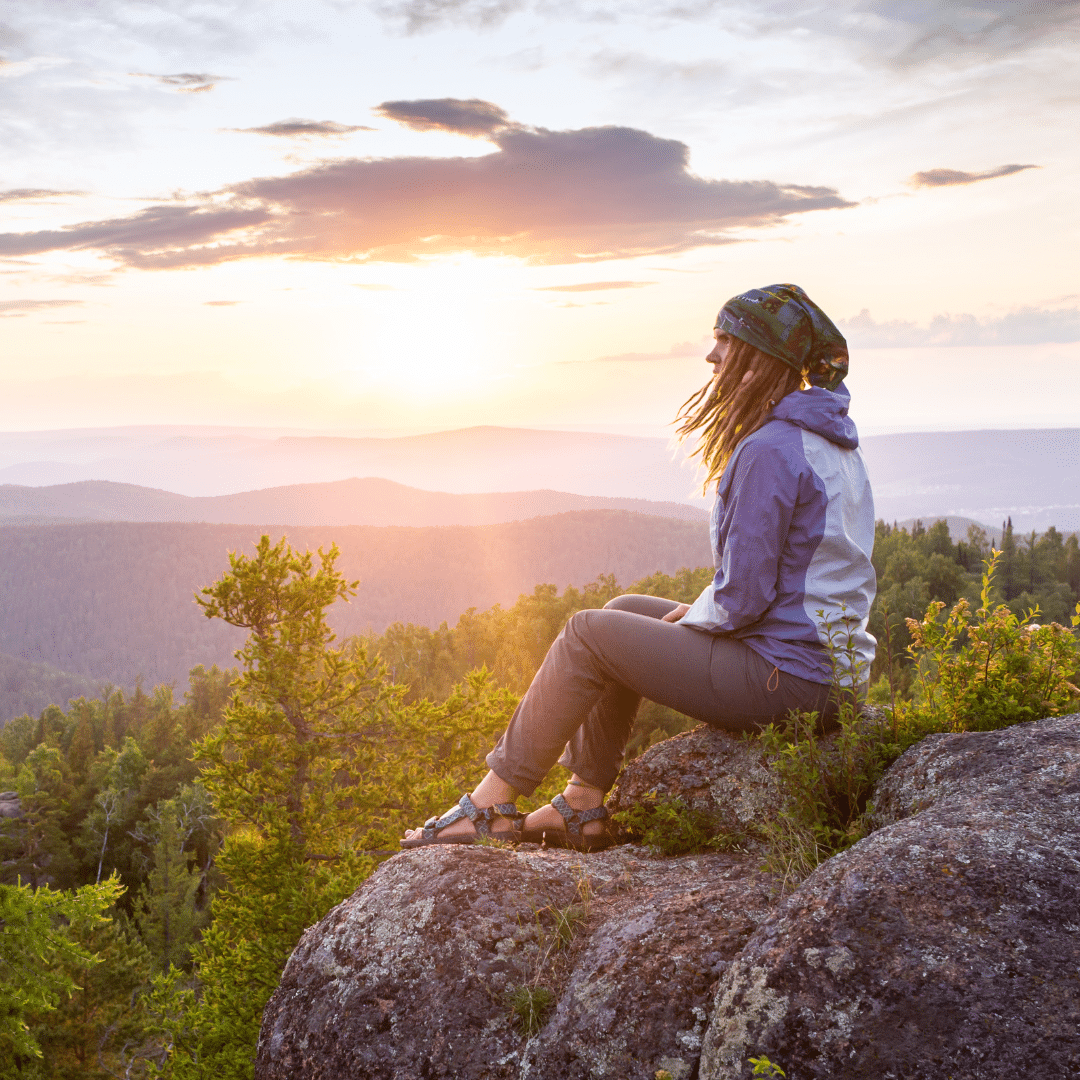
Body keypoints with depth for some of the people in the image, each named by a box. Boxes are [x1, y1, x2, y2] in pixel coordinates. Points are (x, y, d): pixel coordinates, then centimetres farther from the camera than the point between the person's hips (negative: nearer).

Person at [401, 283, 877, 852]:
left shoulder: (770, 451, -20)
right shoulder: (830, 439, 12)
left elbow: (743, 597, -22)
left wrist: (687, 620, -1)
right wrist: (693, 612, 11)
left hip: (784, 674, -10)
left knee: (589, 634, -2)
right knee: (623, 611, 17)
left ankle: (492, 804, 8)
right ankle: (584, 805, 19)